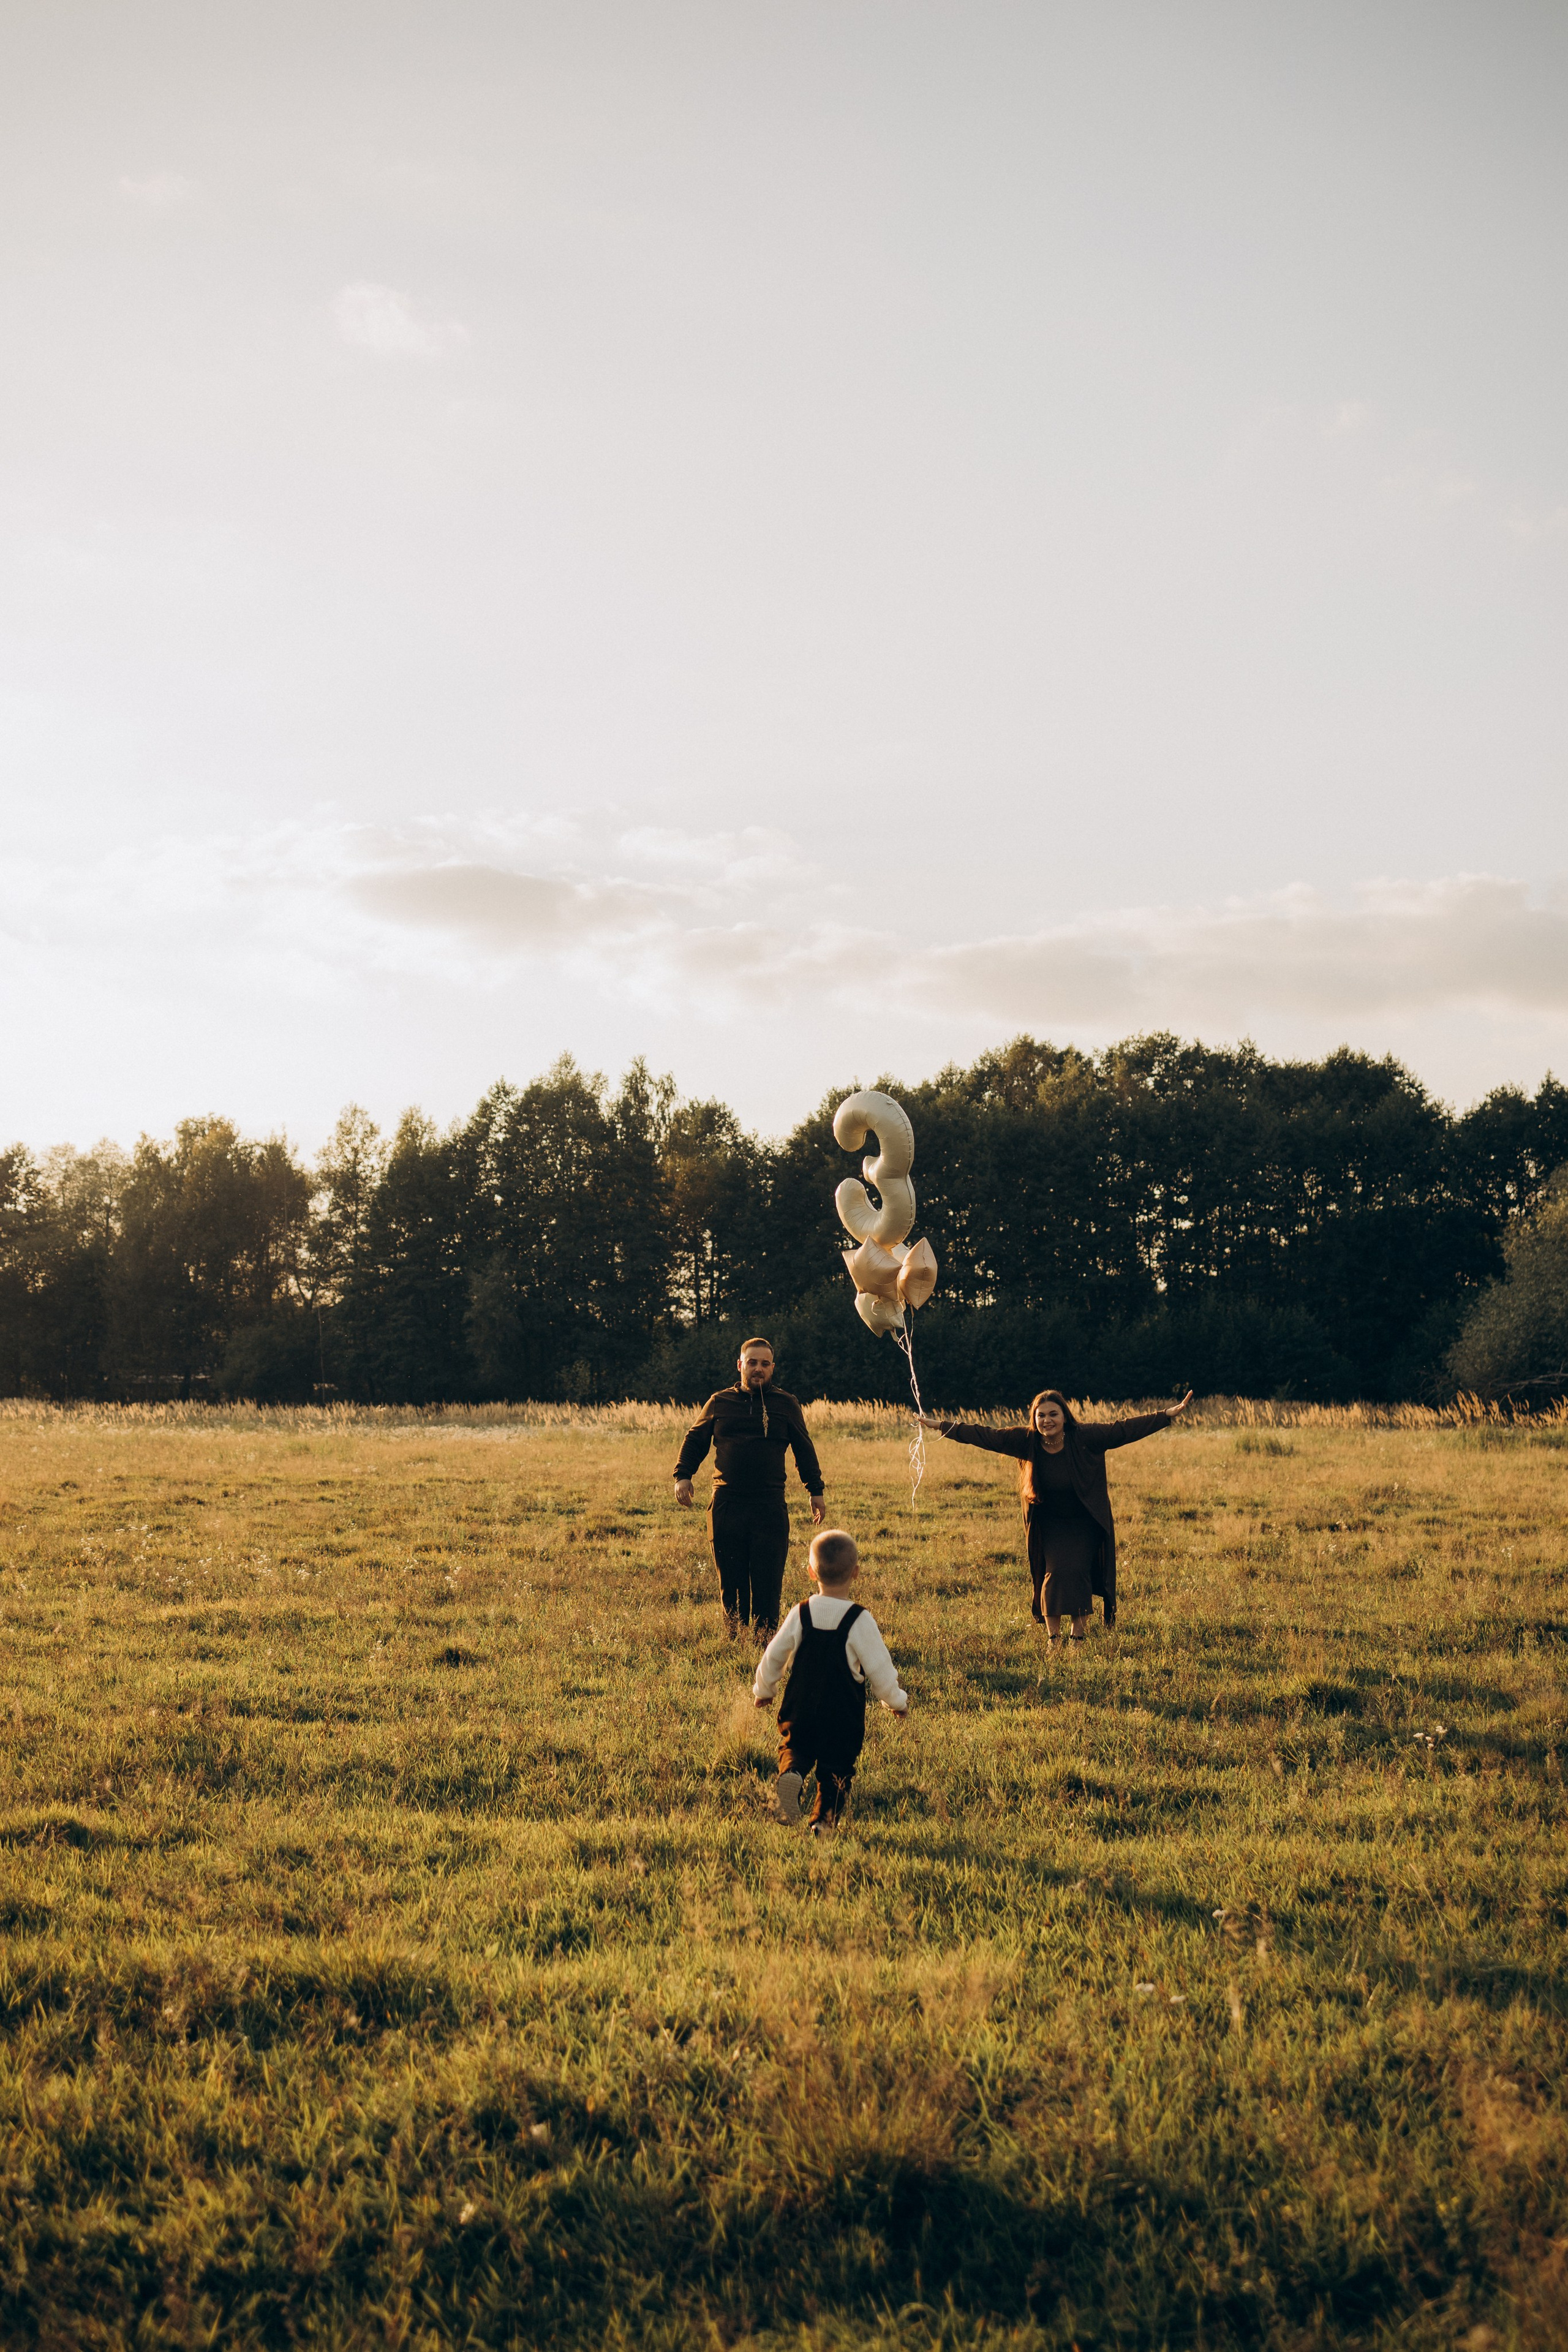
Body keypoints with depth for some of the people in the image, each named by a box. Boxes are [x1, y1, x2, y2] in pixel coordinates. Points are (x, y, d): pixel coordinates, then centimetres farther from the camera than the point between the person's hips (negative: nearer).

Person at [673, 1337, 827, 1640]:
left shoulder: (786, 1405, 10)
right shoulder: (720, 1402, 11)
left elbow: (805, 1450, 16)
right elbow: (695, 1440, 17)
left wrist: (816, 1491, 14)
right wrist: (683, 1476, 3)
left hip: (770, 1507, -1)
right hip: (726, 1507, 1)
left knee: (768, 1581, -4)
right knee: (731, 1581, 4)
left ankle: (765, 1639, 2)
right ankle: (735, 1640, 13)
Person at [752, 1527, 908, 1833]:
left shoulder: (800, 1614, -4)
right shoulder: (860, 1621, -12)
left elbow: (773, 1656, 6)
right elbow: (880, 1669, -7)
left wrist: (763, 1691, 24)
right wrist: (898, 1702, 10)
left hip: (800, 1710, 2)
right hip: (844, 1716, -2)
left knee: (794, 1747, 21)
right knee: (836, 1768, 12)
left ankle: (791, 1772, -11)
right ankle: (825, 1818, -5)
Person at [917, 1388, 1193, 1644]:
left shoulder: (1085, 1437, -18)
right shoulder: (1027, 1442, -12)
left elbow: (1126, 1429, -18)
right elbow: (984, 1436, -8)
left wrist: (1170, 1415, -22)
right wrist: (940, 1426, -9)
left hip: (1085, 1523, -2)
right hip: (1051, 1524, 2)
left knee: (1077, 1571, -15)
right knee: (1054, 1571, -12)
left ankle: (1079, 1634, -1)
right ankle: (1052, 1637, 1)